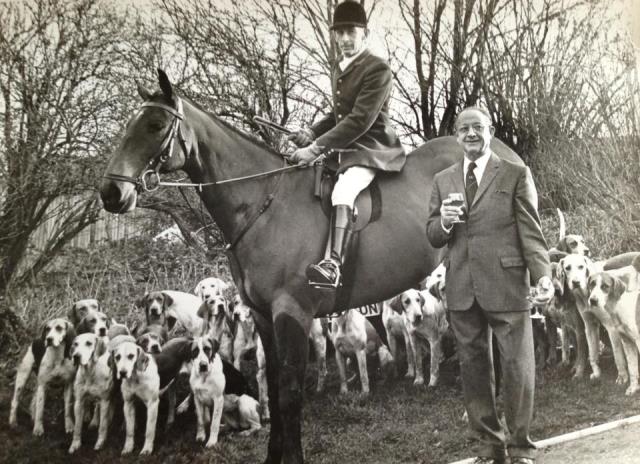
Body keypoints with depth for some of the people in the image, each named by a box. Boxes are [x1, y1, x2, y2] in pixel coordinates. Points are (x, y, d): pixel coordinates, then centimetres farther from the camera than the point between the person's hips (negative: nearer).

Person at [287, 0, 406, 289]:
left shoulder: (378, 70, -13)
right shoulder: (337, 69, 15)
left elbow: (360, 121, -22)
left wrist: (316, 148, -25)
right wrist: (310, 133, 6)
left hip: (370, 149, -10)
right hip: (341, 149, 10)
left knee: (341, 192, -34)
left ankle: (333, 264, -48)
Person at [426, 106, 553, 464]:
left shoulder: (517, 175, 3)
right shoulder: (443, 180, 13)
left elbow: (530, 230, -2)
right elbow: (433, 237, 13)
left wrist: (542, 273, -16)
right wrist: (444, 222, -10)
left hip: (506, 285, -3)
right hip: (462, 289, 4)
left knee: (518, 366, 0)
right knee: (474, 367, 9)